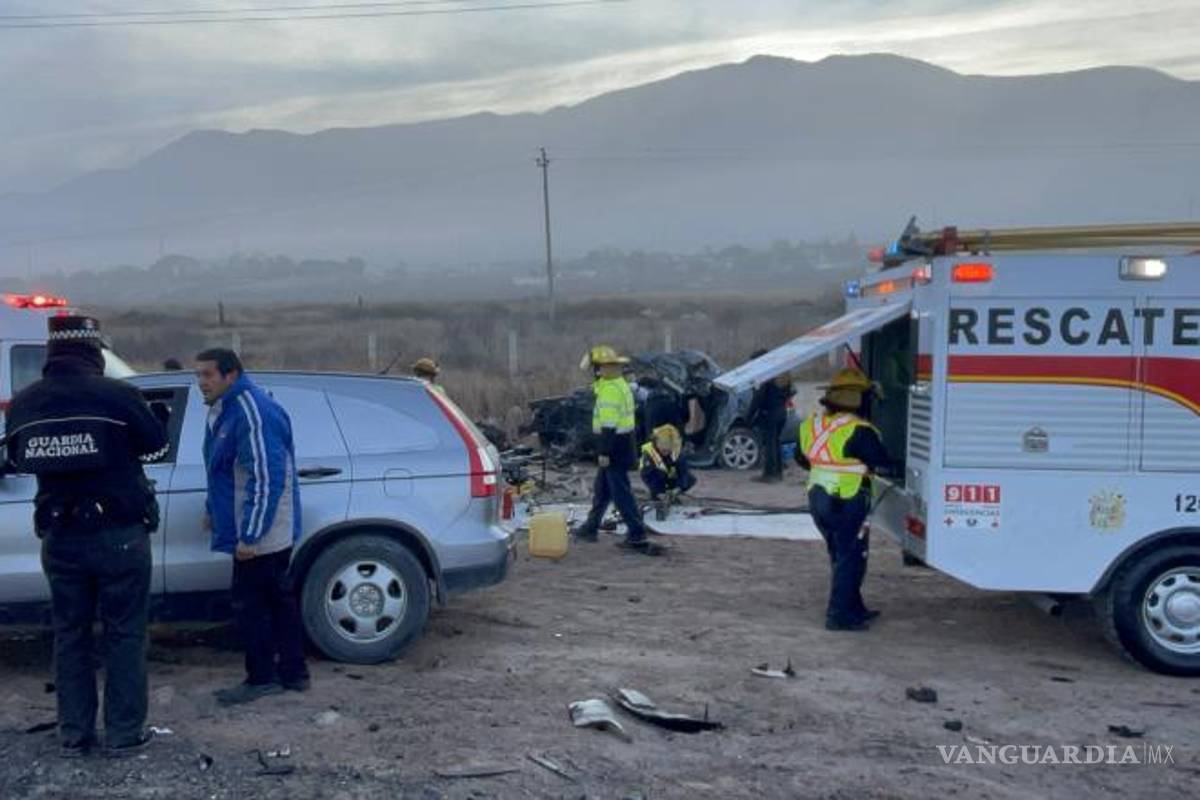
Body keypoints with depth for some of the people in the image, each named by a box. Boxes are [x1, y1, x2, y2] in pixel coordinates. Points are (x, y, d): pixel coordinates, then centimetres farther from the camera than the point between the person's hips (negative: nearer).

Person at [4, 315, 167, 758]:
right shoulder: (117, 394, -14)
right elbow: (157, 445, 0)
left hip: (59, 537, 4)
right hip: (119, 534, -4)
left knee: (70, 634, 14)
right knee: (123, 634, 6)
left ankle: (74, 734, 20)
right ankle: (124, 733, 10)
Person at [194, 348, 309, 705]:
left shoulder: (252, 413, -21)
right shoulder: (225, 410, 12)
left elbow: (266, 479, -25)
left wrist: (249, 535, -25)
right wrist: (214, 511, 27)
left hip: (258, 535, -10)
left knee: (250, 605, -1)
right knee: (279, 599, 15)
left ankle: (261, 678, 11)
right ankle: (293, 673, 24)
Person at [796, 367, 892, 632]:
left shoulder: (811, 423, 5)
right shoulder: (858, 431, -19)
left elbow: (801, 458, 17)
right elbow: (882, 462, -12)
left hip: (817, 498, 8)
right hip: (847, 503, -8)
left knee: (840, 557, 20)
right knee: (850, 559, 2)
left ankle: (853, 608, 31)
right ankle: (839, 615, 3)